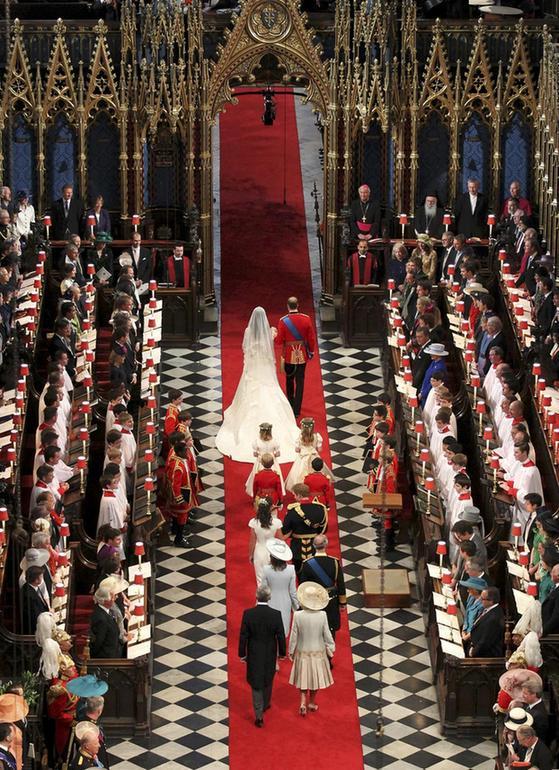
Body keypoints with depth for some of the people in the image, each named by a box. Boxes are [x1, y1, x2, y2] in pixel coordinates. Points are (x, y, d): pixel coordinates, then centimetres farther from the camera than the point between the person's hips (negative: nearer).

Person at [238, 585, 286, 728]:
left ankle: (259, 715, 4)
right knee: (268, 681, 24)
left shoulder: (248, 614, -18)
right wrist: (282, 652, 8)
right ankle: (265, 705, 43)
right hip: (270, 655, 1)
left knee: (256, 683, 8)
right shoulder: (276, 614, -17)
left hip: (253, 655, -1)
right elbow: (281, 636, -8)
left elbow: (243, 636, -12)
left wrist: (242, 654, 2)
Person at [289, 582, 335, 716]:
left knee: (303, 677, 18)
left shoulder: (298, 615, -21)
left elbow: (293, 636, -11)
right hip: (318, 652, 0)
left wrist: (291, 651, 4)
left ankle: (303, 702, 7)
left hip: (302, 652, 0)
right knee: (315, 677, 19)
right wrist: (331, 649, 7)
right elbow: (327, 635, -10)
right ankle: (312, 703, 33)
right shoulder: (322, 615, -20)